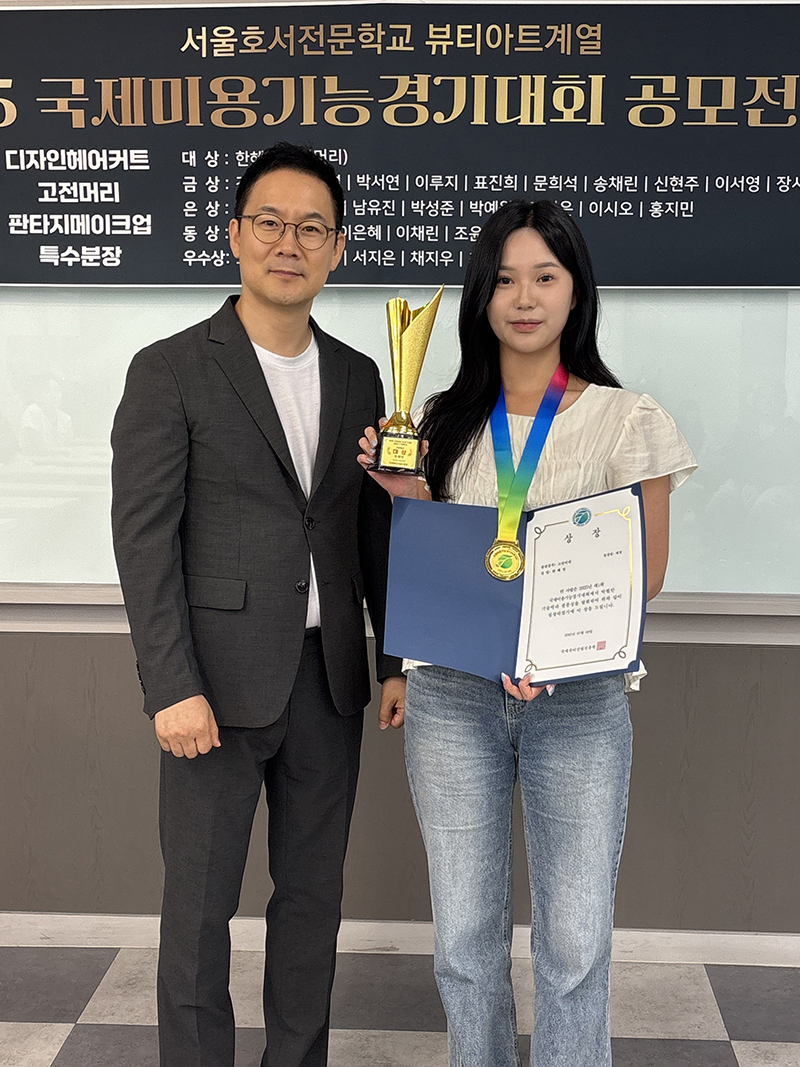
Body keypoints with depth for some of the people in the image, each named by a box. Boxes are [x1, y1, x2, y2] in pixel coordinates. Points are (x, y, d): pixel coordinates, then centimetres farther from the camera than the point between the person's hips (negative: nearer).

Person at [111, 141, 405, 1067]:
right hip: (218, 680, -4)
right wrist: (173, 688, -16)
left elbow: (375, 527, 13)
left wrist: (396, 658, 10)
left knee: (313, 893, 15)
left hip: (329, 679, 5)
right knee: (199, 903, 5)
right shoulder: (169, 372, -5)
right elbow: (143, 539, -10)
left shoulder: (357, 377, 9)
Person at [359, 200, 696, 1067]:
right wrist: (403, 495, -5)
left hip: (578, 697, -2)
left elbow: (646, 574, -1)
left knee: (575, 937, 2)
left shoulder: (628, 422, -2)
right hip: (452, 695, 2)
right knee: (464, 930, 11)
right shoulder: (446, 421, 6)